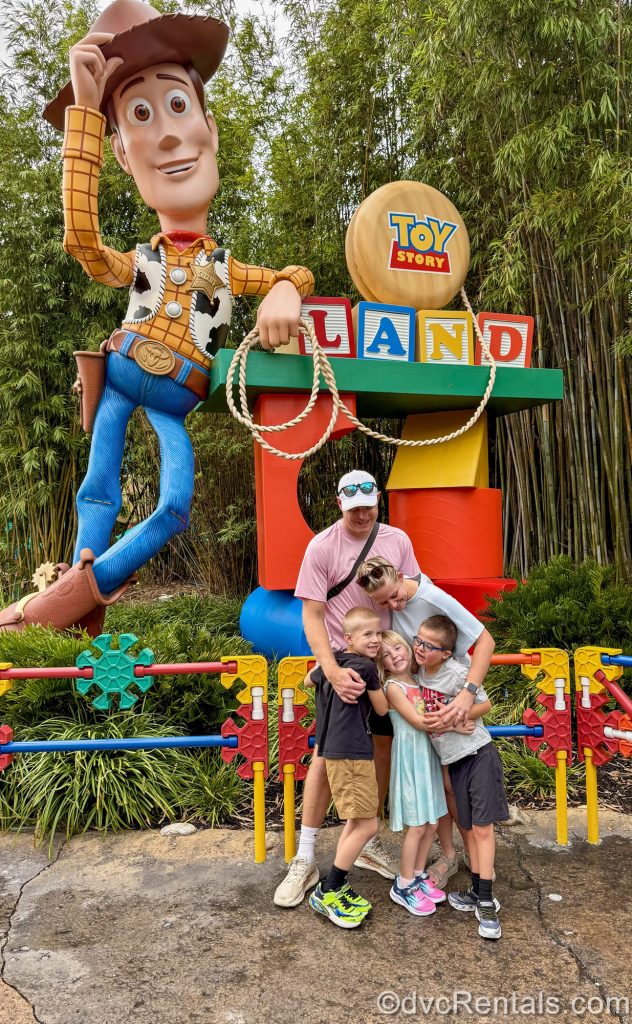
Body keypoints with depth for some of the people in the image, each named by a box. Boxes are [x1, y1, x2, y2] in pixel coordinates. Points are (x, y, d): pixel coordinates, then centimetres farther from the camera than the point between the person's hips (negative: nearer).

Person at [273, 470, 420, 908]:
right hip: (342, 662, -4)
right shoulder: (322, 546, -15)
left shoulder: (398, 540, -3)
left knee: (383, 746, 13)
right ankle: (305, 859, 13)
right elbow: (311, 616, -16)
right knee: (327, 755, 0)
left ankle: (368, 842, 32)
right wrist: (333, 671, -27)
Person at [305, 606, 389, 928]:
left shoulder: (333, 661, 10)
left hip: (335, 750, 10)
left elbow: (310, 680, 30)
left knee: (355, 821, 19)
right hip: (351, 755, -10)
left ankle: (336, 887, 25)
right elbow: (382, 709, -1)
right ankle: (326, 893, 4)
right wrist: (378, 682, 13)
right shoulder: (367, 666, -13)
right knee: (367, 826, -5)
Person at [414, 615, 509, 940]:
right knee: (469, 827, 14)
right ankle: (477, 892, 26)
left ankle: (486, 902, 7)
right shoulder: (418, 670, -3)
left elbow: (484, 704, -10)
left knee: (482, 827, -2)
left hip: (479, 754, -6)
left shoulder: (458, 674, -21)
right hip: (454, 760, 6)